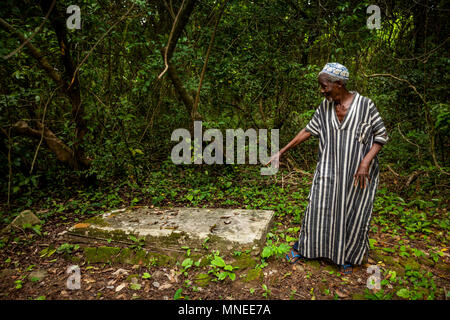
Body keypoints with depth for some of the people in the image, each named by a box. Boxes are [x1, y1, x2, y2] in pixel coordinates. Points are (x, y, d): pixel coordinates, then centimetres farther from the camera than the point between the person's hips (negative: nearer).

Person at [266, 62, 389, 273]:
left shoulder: (365, 105, -10)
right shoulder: (325, 106, 1)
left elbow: (381, 136, -5)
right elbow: (308, 131, 6)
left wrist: (365, 162, -18)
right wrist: (281, 152, 5)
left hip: (358, 172, -2)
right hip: (329, 171, 3)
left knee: (354, 215, 10)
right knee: (318, 208, 7)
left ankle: (348, 256, 32)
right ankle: (303, 247, 27)